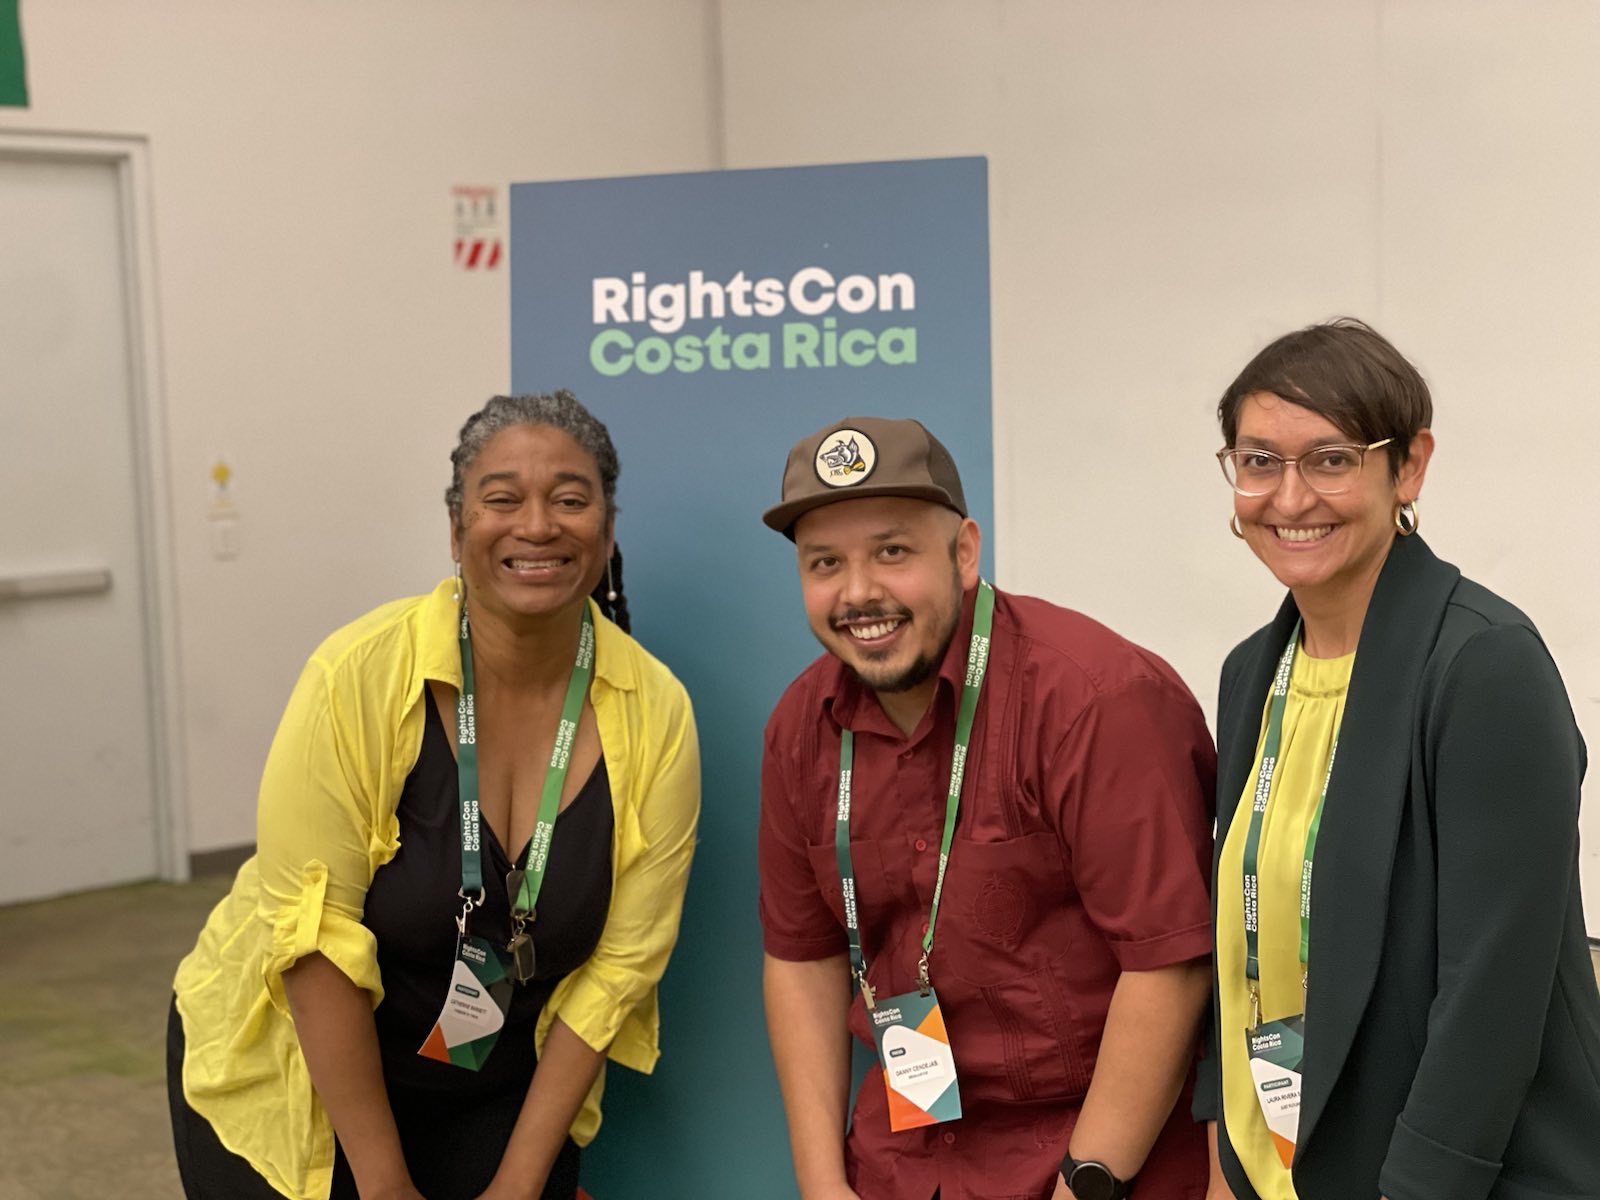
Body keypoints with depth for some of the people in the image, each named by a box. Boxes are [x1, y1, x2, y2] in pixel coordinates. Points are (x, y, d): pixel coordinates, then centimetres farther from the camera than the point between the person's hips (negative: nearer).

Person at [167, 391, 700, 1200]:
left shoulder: (656, 715, -14)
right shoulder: (360, 677, -21)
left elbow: (620, 966, -10)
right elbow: (315, 938, -20)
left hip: (501, 1096, 2)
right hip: (291, 1078, -2)